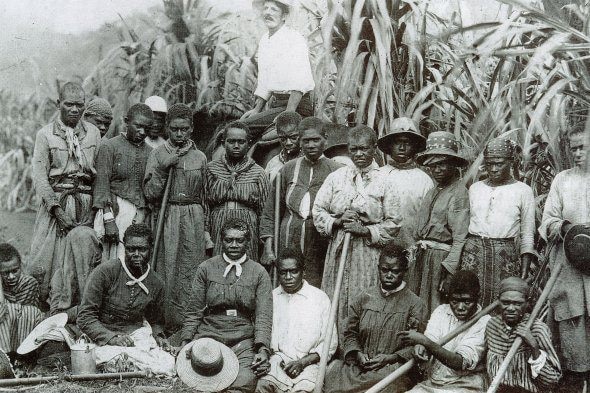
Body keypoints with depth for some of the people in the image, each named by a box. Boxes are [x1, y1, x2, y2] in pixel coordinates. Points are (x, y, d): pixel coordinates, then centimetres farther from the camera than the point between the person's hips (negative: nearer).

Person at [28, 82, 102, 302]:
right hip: (55, 203, -1)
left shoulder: (93, 133, 11)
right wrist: (57, 209, -12)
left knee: (82, 246, -6)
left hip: (85, 205, 2)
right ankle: (41, 304, 7)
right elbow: (39, 176, -3)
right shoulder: (45, 135, 3)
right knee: (46, 255, -5)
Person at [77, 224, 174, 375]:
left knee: (169, 366, -21)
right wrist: (111, 338, -21)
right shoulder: (105, 272, -9)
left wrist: (158, 336, -1)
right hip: (102, 339, -4)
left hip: (137, 337, 5)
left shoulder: (156, 283, 5)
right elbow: (85, 317, -10)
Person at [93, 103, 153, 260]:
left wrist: (143, 215, 3)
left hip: (141, 214, 4)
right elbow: (102, 184, -4)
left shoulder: (150, 152, 13)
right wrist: (109, 220, -12)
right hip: (114, 211, -4)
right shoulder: (109, 147, 1)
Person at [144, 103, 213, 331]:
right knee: (166, 272, -3)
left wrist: (206, 230, 11)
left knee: (191, 274, 0)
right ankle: (165, 324, 5)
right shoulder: (158, 155, 4)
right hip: (166, 219, -1)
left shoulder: (200, 158, 10)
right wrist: (163, 168, -13)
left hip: (194, 220, 2)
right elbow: (150, 193, -2)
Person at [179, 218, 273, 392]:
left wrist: (263, 349, -15)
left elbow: (263, 315, -1)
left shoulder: (259, 273, 7)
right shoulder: (206, 268, 10)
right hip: (208, 335, 1)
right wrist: (186, 342, -4)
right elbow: (193, 311, 10)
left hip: (242, 341, 0)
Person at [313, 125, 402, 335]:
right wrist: (337, 221, -10)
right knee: (335, 302, 4)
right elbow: (318, 210, 8)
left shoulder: (384, 182, 0)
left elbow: (393, 224, 0)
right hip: (338, 249, 2)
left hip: (369, 252, -2)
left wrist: (365, 230, -12)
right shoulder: (336, 177, 8)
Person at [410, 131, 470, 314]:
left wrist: (449, 272, -20)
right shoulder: (433, 191, 13)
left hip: (441, 258, -7)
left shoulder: (459, 192, -11)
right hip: (422, 256, 7)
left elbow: (460, 238, -16)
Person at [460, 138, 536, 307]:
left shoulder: (523, 191, 6)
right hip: (473, 250, 2)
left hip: (505, 253, -2)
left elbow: (527, 235, 4)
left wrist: (524, 273, -4)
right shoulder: (475, 188, 14)